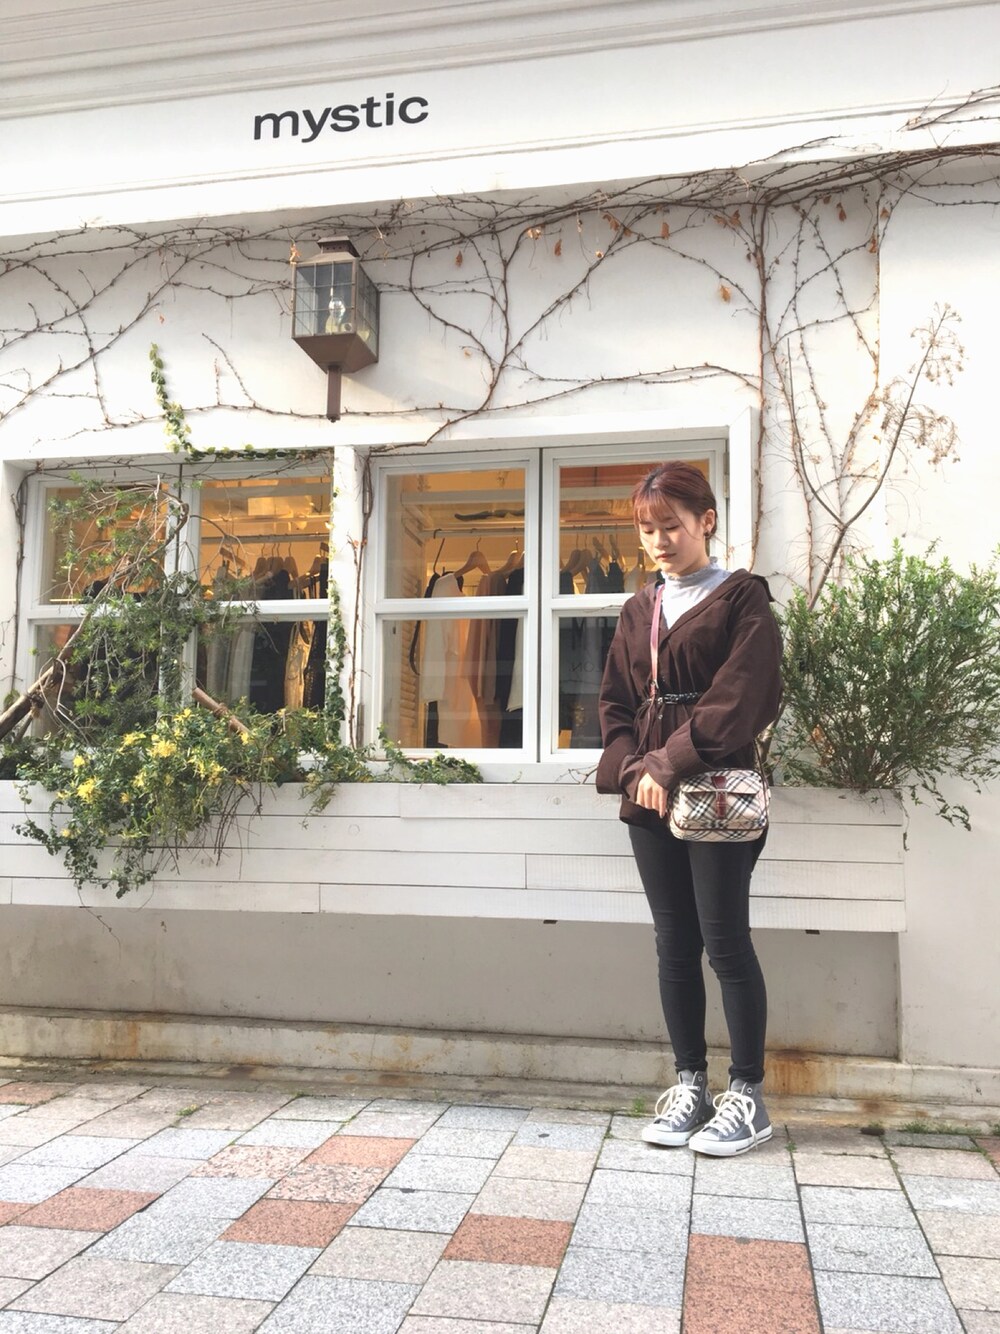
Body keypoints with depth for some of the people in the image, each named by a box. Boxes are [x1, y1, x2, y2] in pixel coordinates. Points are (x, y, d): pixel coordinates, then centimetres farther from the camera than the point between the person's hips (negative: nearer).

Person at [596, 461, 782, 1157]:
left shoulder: (742, 598, -1)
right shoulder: (639, 610, 16)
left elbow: (743, 698, -12)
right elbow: (616, 704, 13)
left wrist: (671, 761, -16)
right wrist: (634, 769, -5)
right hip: (649, 795, 5)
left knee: (725, 939, -3)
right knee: (675, 943, 9)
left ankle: (748, 1093, 11)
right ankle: (690, 1084, 19)